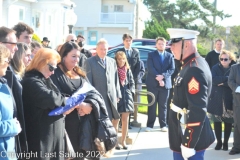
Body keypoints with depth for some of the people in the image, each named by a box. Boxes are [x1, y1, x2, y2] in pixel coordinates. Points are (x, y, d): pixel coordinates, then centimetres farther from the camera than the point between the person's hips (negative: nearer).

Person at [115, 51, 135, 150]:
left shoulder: (128, 70, 9)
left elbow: (132, 83, 14)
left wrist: (130, 92, 1)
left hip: (126, 97, 4)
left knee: (125, 120, 6)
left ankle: (123, 141, 16)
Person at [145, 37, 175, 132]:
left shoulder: (170, 56, 11)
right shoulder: (151, 55, 5)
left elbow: (172, 69, 1)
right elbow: (150, 68, -7)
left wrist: (163, 76, -15)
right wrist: (158, 78, -18)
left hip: (165, 83, 2)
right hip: (152, 84, -2)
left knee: (163, 106, 6)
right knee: (152, 105, 1)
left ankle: (163, 125, 11)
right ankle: (150, 125, 5)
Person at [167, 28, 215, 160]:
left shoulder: (195, 70, -23)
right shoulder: (191, 65, 9)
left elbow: (198, 111, -27)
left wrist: (188, 144, -24)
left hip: (190, 136, -10)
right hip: (186, 132, 10)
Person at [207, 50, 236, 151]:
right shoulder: (215, 68, 2)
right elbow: (213, 79, -15)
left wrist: (223, 83, -18)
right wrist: (226, 78, -17)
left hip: (229, 100, 0)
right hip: (216, 99, 1)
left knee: (228, 122, 5)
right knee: (217, 121, 4)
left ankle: (226, 142, 18)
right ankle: (219, 142, 16)